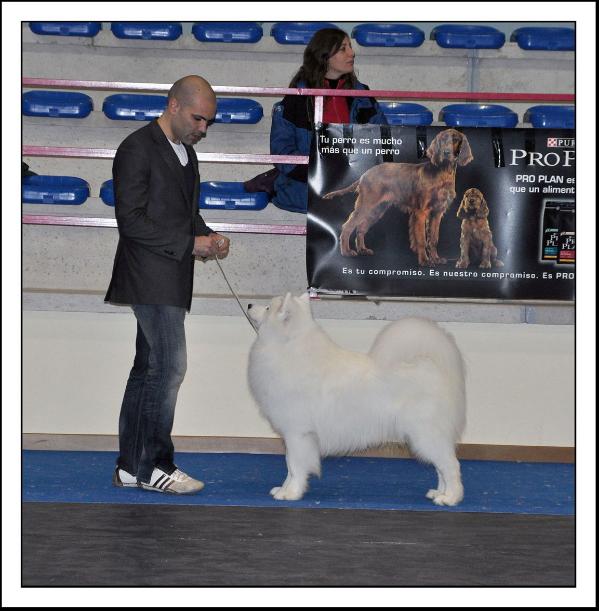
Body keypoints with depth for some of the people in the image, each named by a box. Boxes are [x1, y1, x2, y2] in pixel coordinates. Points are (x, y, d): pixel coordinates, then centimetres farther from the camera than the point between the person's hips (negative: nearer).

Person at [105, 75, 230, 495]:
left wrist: (209, 237, 6)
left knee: (150, 370, 10)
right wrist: (189, 243, -18)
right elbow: (131, 220, -17)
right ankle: (153, 465, -5)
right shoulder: (138, 149, -11)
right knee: (169, 366, -11)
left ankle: (131, 467, 14)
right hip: (151, 278, -9)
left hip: (171, 281, 9)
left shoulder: (186, 152, 18)